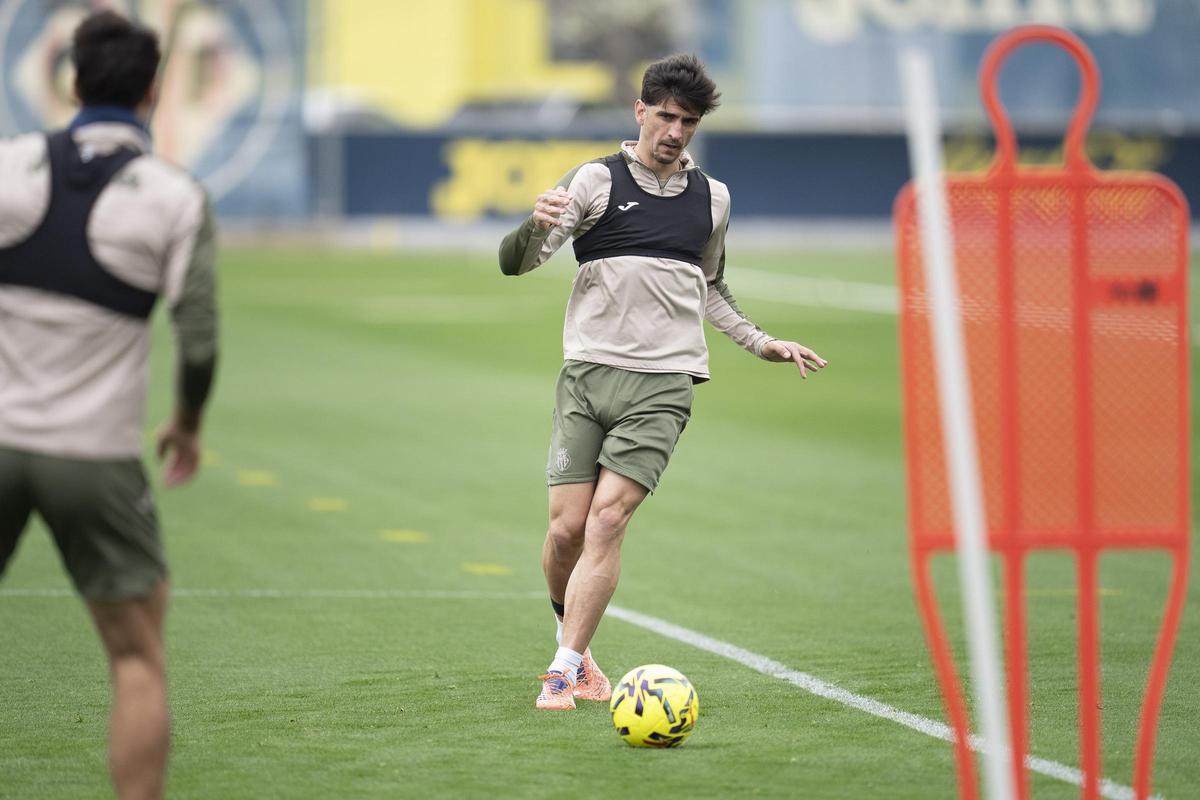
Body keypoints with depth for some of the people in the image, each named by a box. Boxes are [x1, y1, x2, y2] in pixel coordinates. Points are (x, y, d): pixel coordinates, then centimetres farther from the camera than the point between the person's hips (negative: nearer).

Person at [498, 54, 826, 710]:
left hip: (662, 384, 1)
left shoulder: (711, 198, 15)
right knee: (566, 526, -5)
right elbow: (514, 262, -5)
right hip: (588, 370, -1)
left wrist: (761, 343, 25)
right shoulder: (597, 181, 3)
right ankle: (572, 640, 22)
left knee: (607, 520, -14)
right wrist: (536, 225, -26)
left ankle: (565, 668, -11)